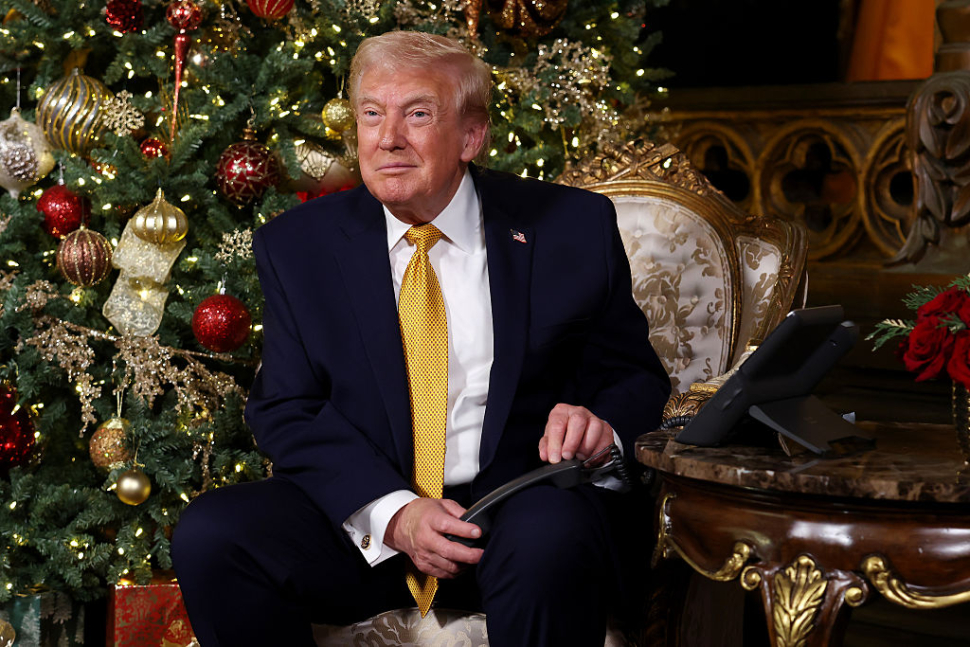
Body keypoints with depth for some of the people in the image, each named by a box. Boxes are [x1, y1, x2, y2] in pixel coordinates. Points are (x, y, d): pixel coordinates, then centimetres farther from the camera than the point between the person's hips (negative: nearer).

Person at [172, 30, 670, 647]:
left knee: (552, 537, -37)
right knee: (209, 535, -23)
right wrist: (391, 513, -15)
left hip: (517, 505, -2)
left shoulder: (572, 227, 2)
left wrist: (601, 422, -17)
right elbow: (286, 410, 2)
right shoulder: (299, 245, 6)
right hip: (361, 514, 3)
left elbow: (633, 374, 9)